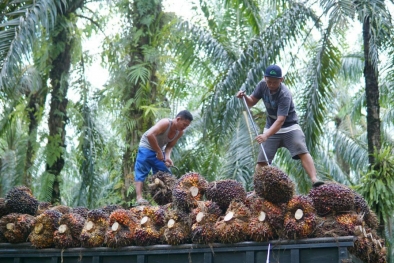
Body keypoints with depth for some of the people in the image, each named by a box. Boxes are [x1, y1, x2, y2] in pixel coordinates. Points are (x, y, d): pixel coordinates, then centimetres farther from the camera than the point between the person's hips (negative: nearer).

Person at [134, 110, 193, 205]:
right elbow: (150, 135, -41)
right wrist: (159, 152, -34)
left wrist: (167, 157, -20)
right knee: (141, 172, -15)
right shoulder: (165, 123, -29)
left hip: (159, 150, 8)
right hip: (146, 147, -8)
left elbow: (169, 146, 2)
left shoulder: (180, 133, -7)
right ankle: (139, 198, -22)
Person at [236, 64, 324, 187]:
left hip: (289, 127, -5)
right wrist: (244, 96, -20)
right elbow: (251, 102, 4)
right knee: (262, 160, -1)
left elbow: (280, 120, -34)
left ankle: (314, 180, -31)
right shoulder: (262, 85, -8)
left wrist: (266, 135, -46)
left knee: (302, 152, -24)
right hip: (271, 127, 5)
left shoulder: (284, 94, -27)